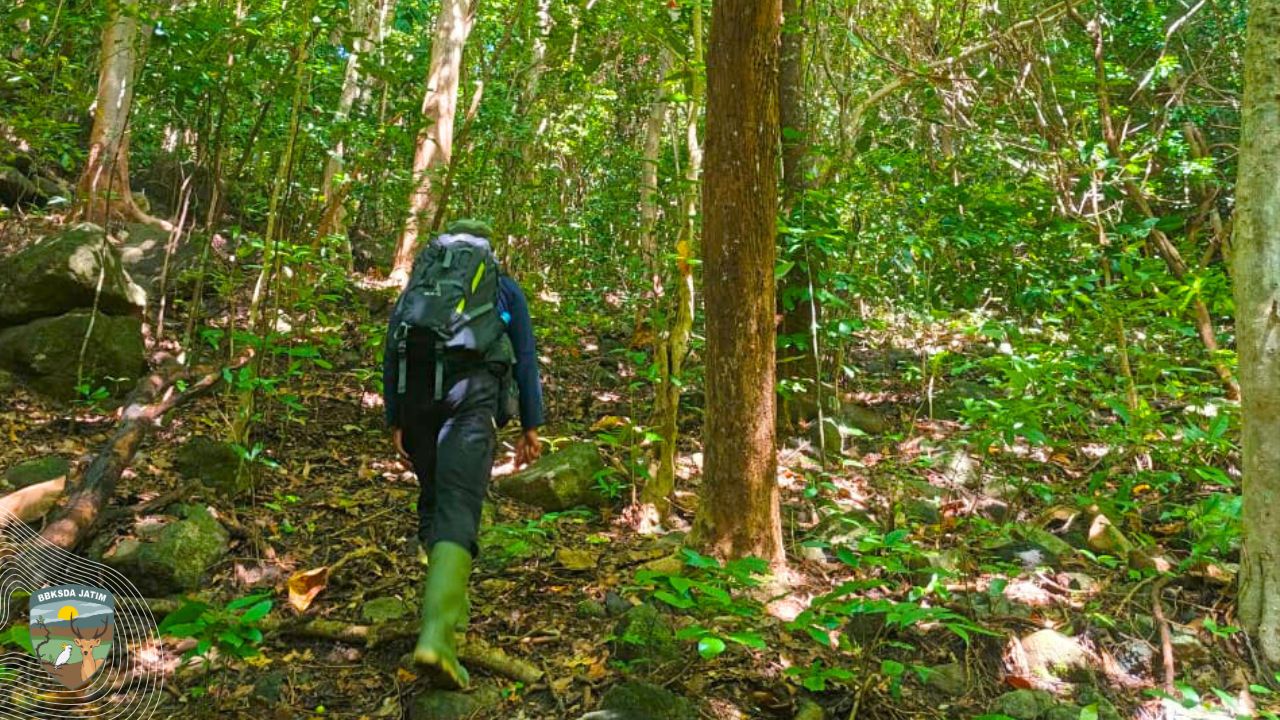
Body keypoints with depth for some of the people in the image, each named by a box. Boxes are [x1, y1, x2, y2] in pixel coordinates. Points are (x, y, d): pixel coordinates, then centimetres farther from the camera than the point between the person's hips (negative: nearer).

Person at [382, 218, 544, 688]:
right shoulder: (505, 288, 20)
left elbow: (391, 354, 16)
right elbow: (525, 359, 13)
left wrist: (395, 422, 16)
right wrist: (530, 426, 13)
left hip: (418, 395, 3)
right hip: (471, 396, -3)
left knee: (434, 502, 23)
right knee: (457, 514, -15)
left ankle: (451, 602, 28)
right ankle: (436, 635, -32)